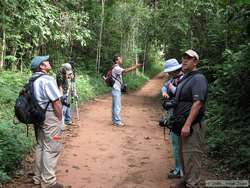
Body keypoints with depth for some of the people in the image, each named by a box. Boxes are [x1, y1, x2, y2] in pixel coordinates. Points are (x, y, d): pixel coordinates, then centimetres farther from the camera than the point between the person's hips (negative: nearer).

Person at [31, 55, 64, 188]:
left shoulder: (32, 80, 9)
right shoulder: (47, 80, -18)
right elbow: (56, 102, -19)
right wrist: (60, 119, -9)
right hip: (50, 117, -9)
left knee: (41, 146, 18)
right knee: (51, 149, 0)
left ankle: (38, 177, 29)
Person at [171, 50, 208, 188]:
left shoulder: (198, 78, -15)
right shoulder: (184, 78, 15)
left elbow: (198, 103, -24)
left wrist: (187, 125, -27)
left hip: (192, 125, -10)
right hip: (183, 123, 10)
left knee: (191, 155, -3)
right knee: (184, 154, 18)